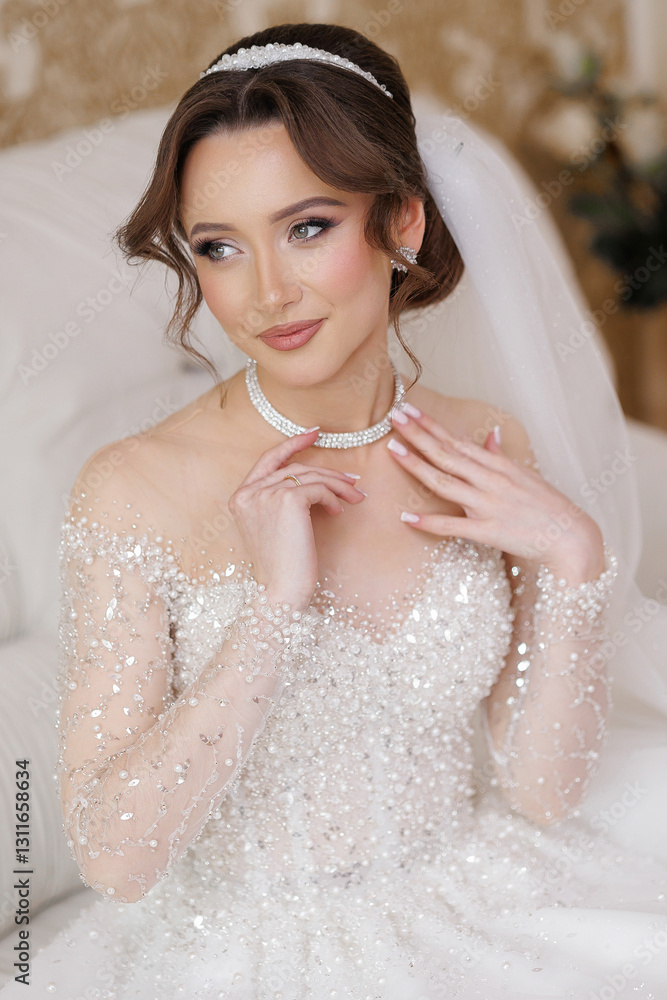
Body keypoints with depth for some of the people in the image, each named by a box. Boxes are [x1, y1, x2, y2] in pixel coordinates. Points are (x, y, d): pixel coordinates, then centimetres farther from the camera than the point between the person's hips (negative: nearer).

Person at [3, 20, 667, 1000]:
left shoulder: (487, 450, -3)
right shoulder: (137, 491, -14)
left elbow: (540, 792, 0)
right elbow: (116, 856, -17)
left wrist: (573, 561, -13)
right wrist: (276, 602, -23)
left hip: (480, 916, 3)